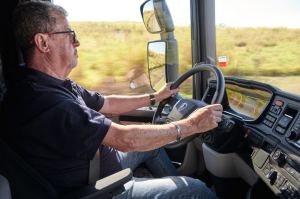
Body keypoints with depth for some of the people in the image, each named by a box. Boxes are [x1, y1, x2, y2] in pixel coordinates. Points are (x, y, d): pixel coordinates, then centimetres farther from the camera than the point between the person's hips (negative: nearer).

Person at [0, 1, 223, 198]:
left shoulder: (58, 85, -1)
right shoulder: (43, 99, -32)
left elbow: (107, 103, 10)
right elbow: (125, 139, -31)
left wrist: (155, 97, 14)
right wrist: (190, 125, -22)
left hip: (93, 162, 9)